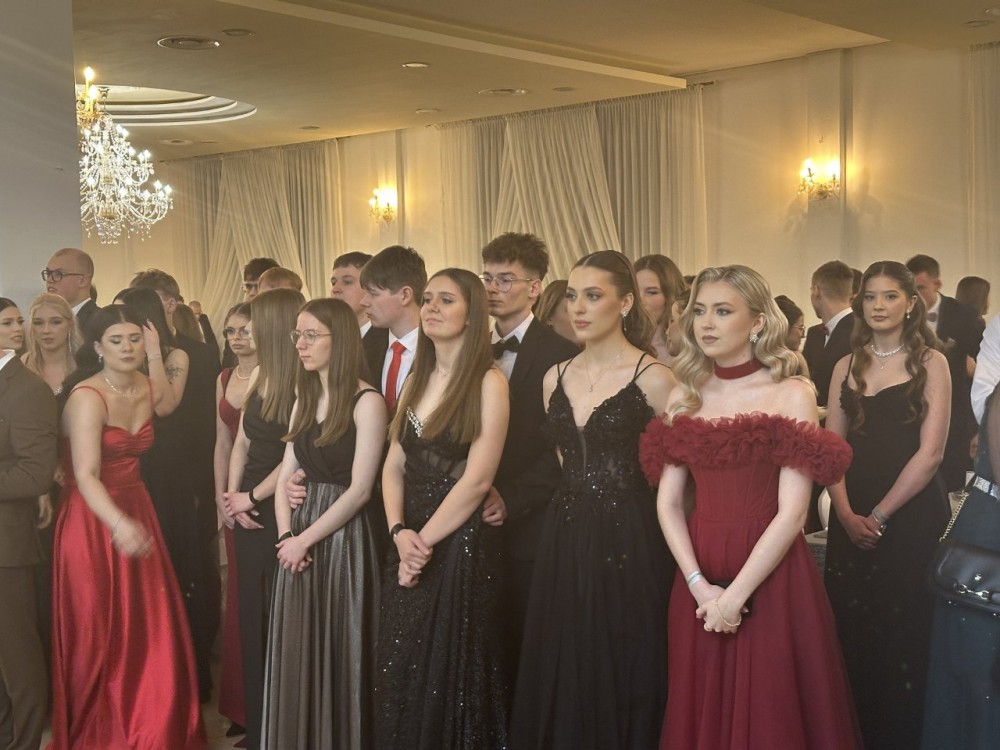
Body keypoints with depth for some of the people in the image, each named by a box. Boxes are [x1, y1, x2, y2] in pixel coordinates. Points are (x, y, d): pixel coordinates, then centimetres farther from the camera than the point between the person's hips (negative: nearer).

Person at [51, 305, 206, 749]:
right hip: (92, 522, -6)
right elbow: (85, 475, -27)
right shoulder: (87, 397, -18)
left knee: (150, 633, 8)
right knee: (98, 637, 4)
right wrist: (118, 524, -44)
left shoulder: (148, 390, 2)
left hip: (136, 514, 6)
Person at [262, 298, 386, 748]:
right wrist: (285, 536, -5)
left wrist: (305, 540, -12)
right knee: (296, 656, 11)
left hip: (341, 539, -6)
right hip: (298, 541, 7)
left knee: (337, 656, 3)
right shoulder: (305, 399, 12)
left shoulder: (366, 402, -11)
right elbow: (286, 475, 9)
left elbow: (359, 490, -15)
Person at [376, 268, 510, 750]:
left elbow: (477, 479, -15)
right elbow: (394, 466, 8)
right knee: (403, 671, 12)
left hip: (460, 543, -6)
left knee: (450, 672, 4)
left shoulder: (488, 381, -10)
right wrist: (399, 532, -8)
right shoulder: (418, 379, 11)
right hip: (409, 545, 6)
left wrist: (425, 539, -13)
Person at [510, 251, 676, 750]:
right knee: (562, 677, 12)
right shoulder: (556, 378, 8)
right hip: (564, 540, 6)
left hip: (627, 543, -5)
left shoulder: (652, 378, -10)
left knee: (621, 678, 4)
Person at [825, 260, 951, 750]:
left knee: (903, 633, 1)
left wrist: (880, 515, -12)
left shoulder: (930, 363, -2)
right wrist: (846, 514, -8)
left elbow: (930, 452, -8)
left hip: (911, 515, -4)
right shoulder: (847, 366, 10)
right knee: (853, 630, 7)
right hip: (851, 519, 4)